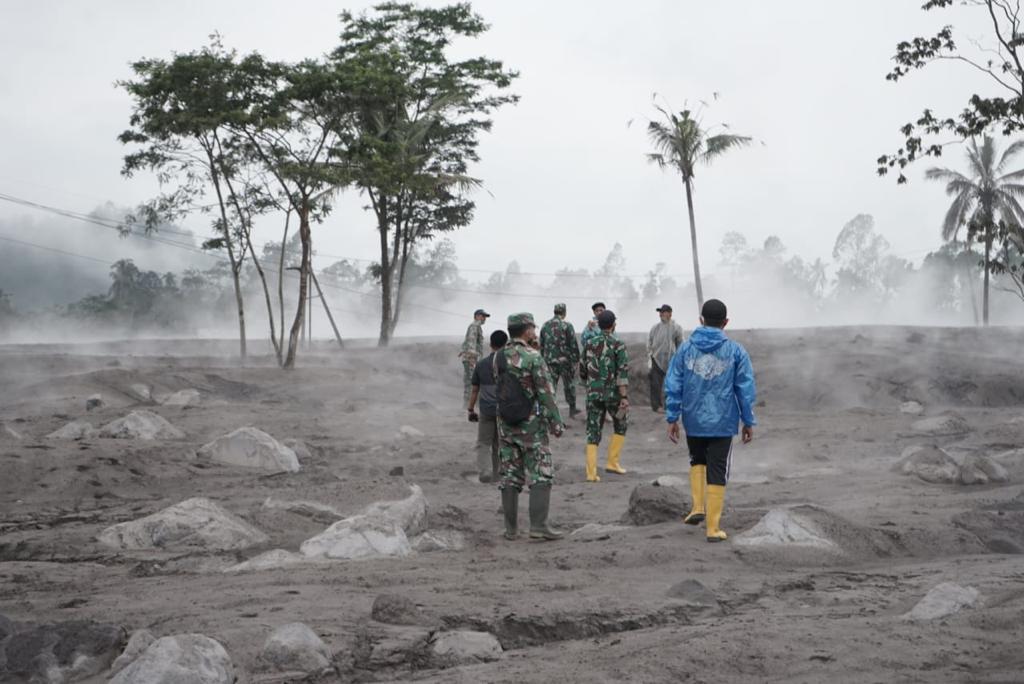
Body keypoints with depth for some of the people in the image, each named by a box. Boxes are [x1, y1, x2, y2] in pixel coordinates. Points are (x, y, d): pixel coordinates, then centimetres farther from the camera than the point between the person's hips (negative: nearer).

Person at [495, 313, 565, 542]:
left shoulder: (498, 357, 4)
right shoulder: (533, 357, -13)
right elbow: (545, 393, -14)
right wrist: (556, 422, -7)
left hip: (505, 425, 6)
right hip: (531, 424, -6)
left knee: (509, 476, 9)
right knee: (541, 475, -1)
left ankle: (511, 528, 10)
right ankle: (538, 526, -8)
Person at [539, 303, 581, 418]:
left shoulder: (545, 326, 5)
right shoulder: (567, 325, -10)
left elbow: (541, 345, 11)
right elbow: (573, 345, -11)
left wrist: (544, 359, 18)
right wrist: (576, 360, -3)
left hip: (550, 361, 3)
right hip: (565, 360, -3)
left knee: (551, 386, 6)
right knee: (569, 385, 12)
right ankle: (572, 409, 20)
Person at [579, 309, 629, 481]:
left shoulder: (589, 344, 5)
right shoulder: (618, 345, -7)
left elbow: (582, 371, 13)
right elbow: (623, 373, -15)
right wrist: (625, 398, -18)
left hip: (593, 394, 3)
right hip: (613, 393, -3)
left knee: (593, 432, 4)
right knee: (620, 427, 21)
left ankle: (591, 472, -5)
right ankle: (612, 462, 15)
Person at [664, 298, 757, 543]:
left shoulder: (686, 348, 1)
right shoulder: (735, 351, -2)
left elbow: (673, 385, 0)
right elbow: (746, 388, -2)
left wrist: (672, 418, 6)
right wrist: (748, 422, 6)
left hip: (693, 422, 2)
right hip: (723, 423, -2)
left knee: (697, 461, 26)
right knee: (717, 474, 4)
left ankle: (698, 507, 11)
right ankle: (713, 528, 4)